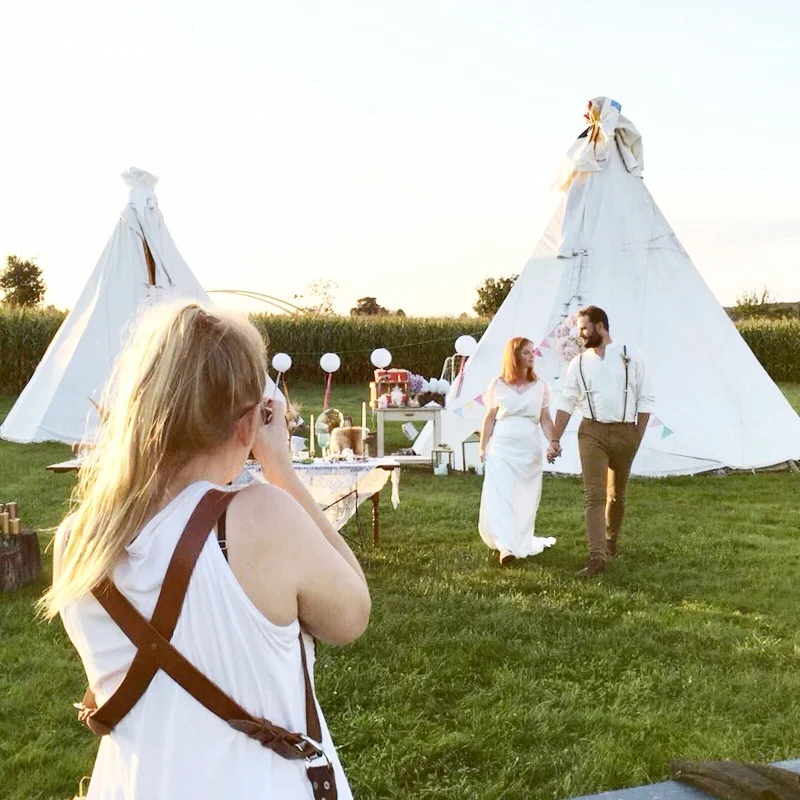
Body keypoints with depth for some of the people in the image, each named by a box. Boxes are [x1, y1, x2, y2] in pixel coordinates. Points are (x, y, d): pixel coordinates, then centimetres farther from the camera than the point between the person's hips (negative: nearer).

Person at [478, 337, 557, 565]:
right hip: (502, 448, -2)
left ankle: (522, 543, 25)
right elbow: (489, 418, 7)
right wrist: (483, 446, 5)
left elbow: (545, 419, 8)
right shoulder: (498, 384, 2)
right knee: (500, 496, -10)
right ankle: (505, 546, -11)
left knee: (526, 499, 9)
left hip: (529, 449, 2)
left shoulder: (540, 386, 6)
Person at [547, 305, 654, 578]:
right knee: (594, 494, -10)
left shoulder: (631, 358, 1)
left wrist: (638, 436, -3)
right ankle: (596, 556, -13)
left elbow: (645, 399, 3)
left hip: (624, 432, 0)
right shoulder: (579, 363, 6)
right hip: (592, 432, 0)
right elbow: (566, 402, 5)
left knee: (617, 493, 14)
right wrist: (555, 439, 0)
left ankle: (612, 541, 36)